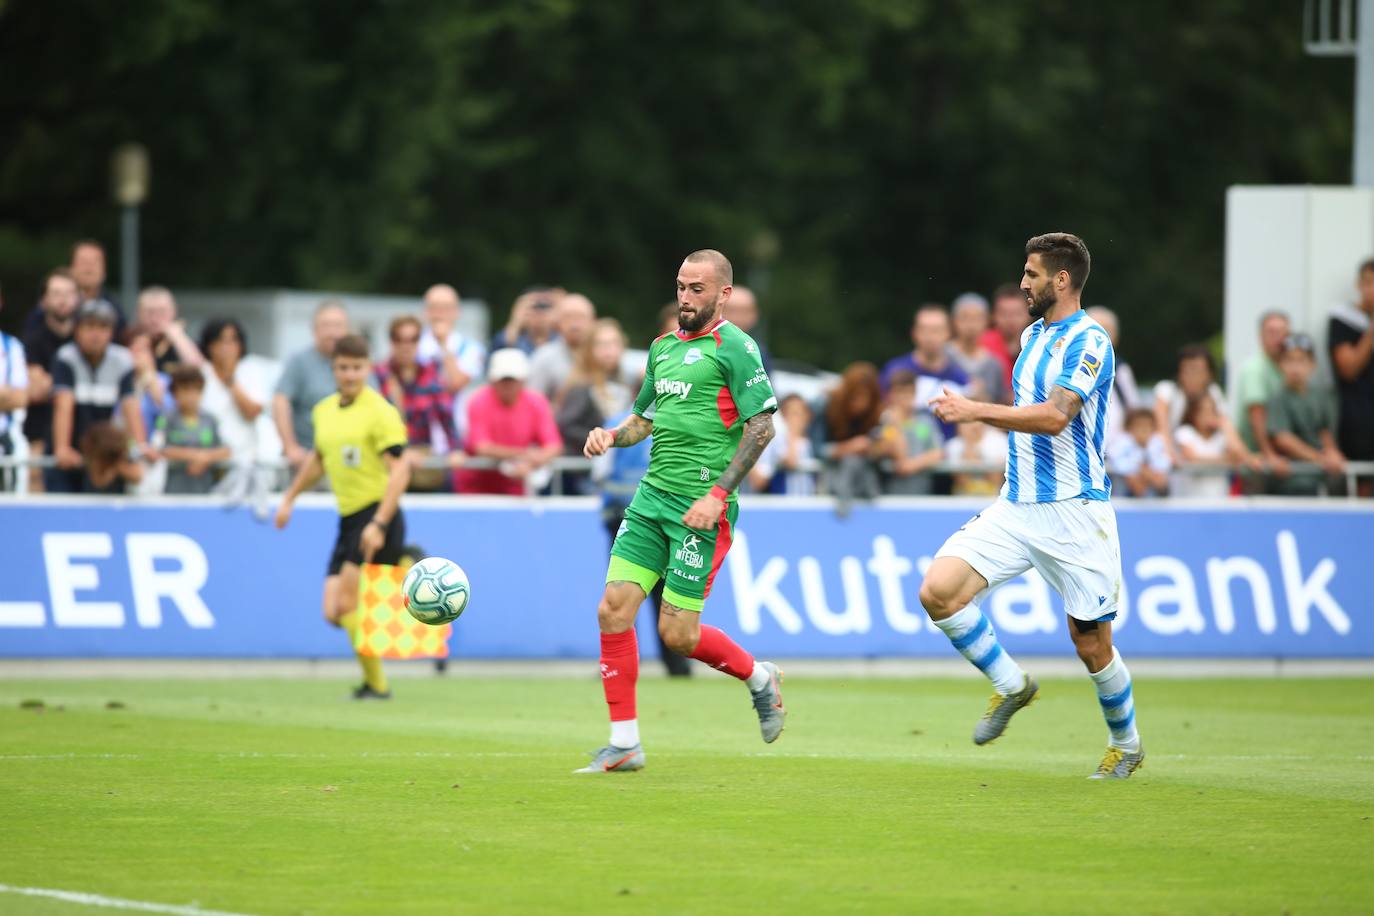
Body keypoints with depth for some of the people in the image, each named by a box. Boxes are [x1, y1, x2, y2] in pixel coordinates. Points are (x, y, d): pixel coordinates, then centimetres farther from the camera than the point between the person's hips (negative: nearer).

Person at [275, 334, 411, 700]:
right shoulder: (324, 411, 13)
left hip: (378, 516, -8)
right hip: (348, 519, 8)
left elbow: (400, 470, -16)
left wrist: (379, 524, -24)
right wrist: (290, 498, 32)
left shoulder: (380, 412, -10)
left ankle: (376, 684, -4)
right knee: (333, 612, -3)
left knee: (347, 603, -15)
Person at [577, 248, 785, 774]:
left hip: (700, 508, -7)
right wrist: (611, 436, 5)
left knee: (677, 633, -7)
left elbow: (762, 426, -12)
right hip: (652, 496, 7)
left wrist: (718, 494, -18)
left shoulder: (733, 346, -7)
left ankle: (759, 678, 22)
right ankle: (624, 743, 4)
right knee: (613, 609, -4)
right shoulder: (663, 347, 16)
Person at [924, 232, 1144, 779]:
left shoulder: (1089, 342, -13)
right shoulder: (1032, 335, 15)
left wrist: (976, 411, -25)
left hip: (1074, 513, -7)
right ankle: (1011, 686, 9)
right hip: (1015, 506, 7)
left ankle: (1126, 745, 25)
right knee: (938, 591, -11)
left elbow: (1054, 416, -26)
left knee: (1091, 643, 1)